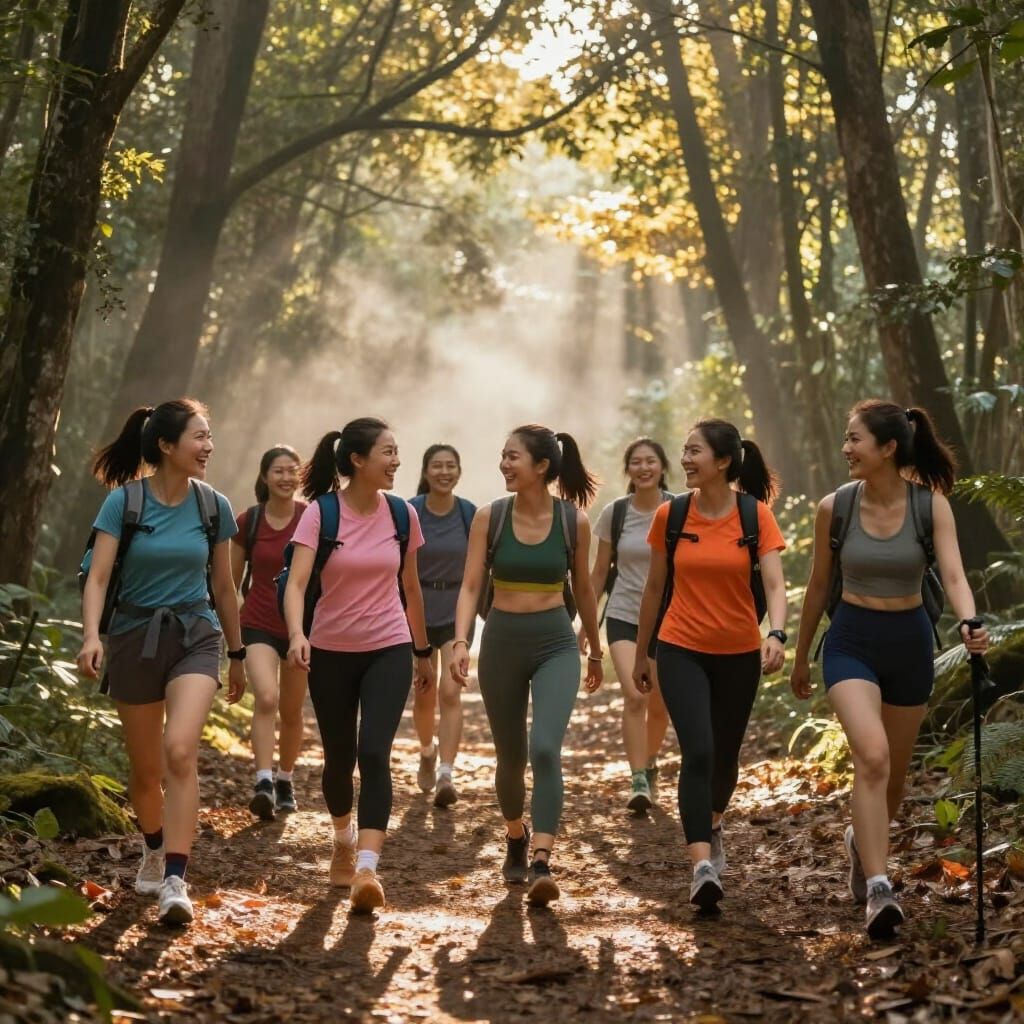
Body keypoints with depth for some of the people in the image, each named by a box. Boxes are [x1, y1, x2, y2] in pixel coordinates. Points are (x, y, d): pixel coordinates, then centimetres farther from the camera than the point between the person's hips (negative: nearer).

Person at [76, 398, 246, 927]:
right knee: (144, 768, 10)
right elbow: (98, 576, -13)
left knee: (180, 751, -22)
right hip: (134, 637, 0)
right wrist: (91, 635, -30)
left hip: (195, 635, 0)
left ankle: (175, 883, -22)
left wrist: (237, 654, 17)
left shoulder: (213, 506, 0)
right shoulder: (123, 502, -7)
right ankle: (154, 852, 39)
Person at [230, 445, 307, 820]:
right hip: (259, 624, -1)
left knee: (292, 711, 13)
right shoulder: (248, 521, -1)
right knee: (266, 698, -24)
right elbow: (232, 580, 9)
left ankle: (285, 781, 34)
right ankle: (263, 783, -26)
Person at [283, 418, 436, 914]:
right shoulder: (320, 513, -10)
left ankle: (367, 869, -22)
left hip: (388, 650, 1)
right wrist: (296, 634, -38)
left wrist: (423, 651, 18)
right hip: (331, 652, -1)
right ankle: (344, 839, 40)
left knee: (374, 753, -17)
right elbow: (296, 582, -20)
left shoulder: (402, 514, 0)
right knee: (339, 757, 11)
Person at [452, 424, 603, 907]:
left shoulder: (573, 520, -3)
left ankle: (542, 864, -22)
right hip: (502, 642, 2)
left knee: (545, 749, -21)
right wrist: (461, 641, -19)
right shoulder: (489, 517, -2)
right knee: (510, 757, 12)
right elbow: (471, 584, -5)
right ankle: (516, 838, 39)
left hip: (555, 644, -1)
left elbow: (583, 590, 10)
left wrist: (595, 651, 18)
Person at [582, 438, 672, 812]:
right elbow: (600, 571, 9)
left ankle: (649, 763, 37)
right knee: (634, 696, -19)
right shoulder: (614, 513, 0)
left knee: (659, 706, 10)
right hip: (623, 616, 0)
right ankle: (638, 781, -16)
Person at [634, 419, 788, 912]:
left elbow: (774, 583, -15)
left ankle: (712, 826, 46)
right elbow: (654, 587, 8)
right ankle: (703, 865, -22)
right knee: (698, 752, -18)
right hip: (681, 650, -1)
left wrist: (776, 635, -33)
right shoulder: (671, 515, -2)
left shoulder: (755, 515, -6)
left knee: (725, 755, 15)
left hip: (739, 653, 1)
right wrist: (640, 655, 13)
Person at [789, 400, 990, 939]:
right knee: (872, 756, -23)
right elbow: (819, 585, 5)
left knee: (894, 771, 15)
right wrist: (801, 657, 13)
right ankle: (878, 890, -23)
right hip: (852, 641, -1)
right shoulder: (834, 507, -6)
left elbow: (952, 573, -18)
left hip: (909, 642, 1)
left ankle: (863, 839, 46)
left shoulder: (931, 504, -9)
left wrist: (969, 623, -39)